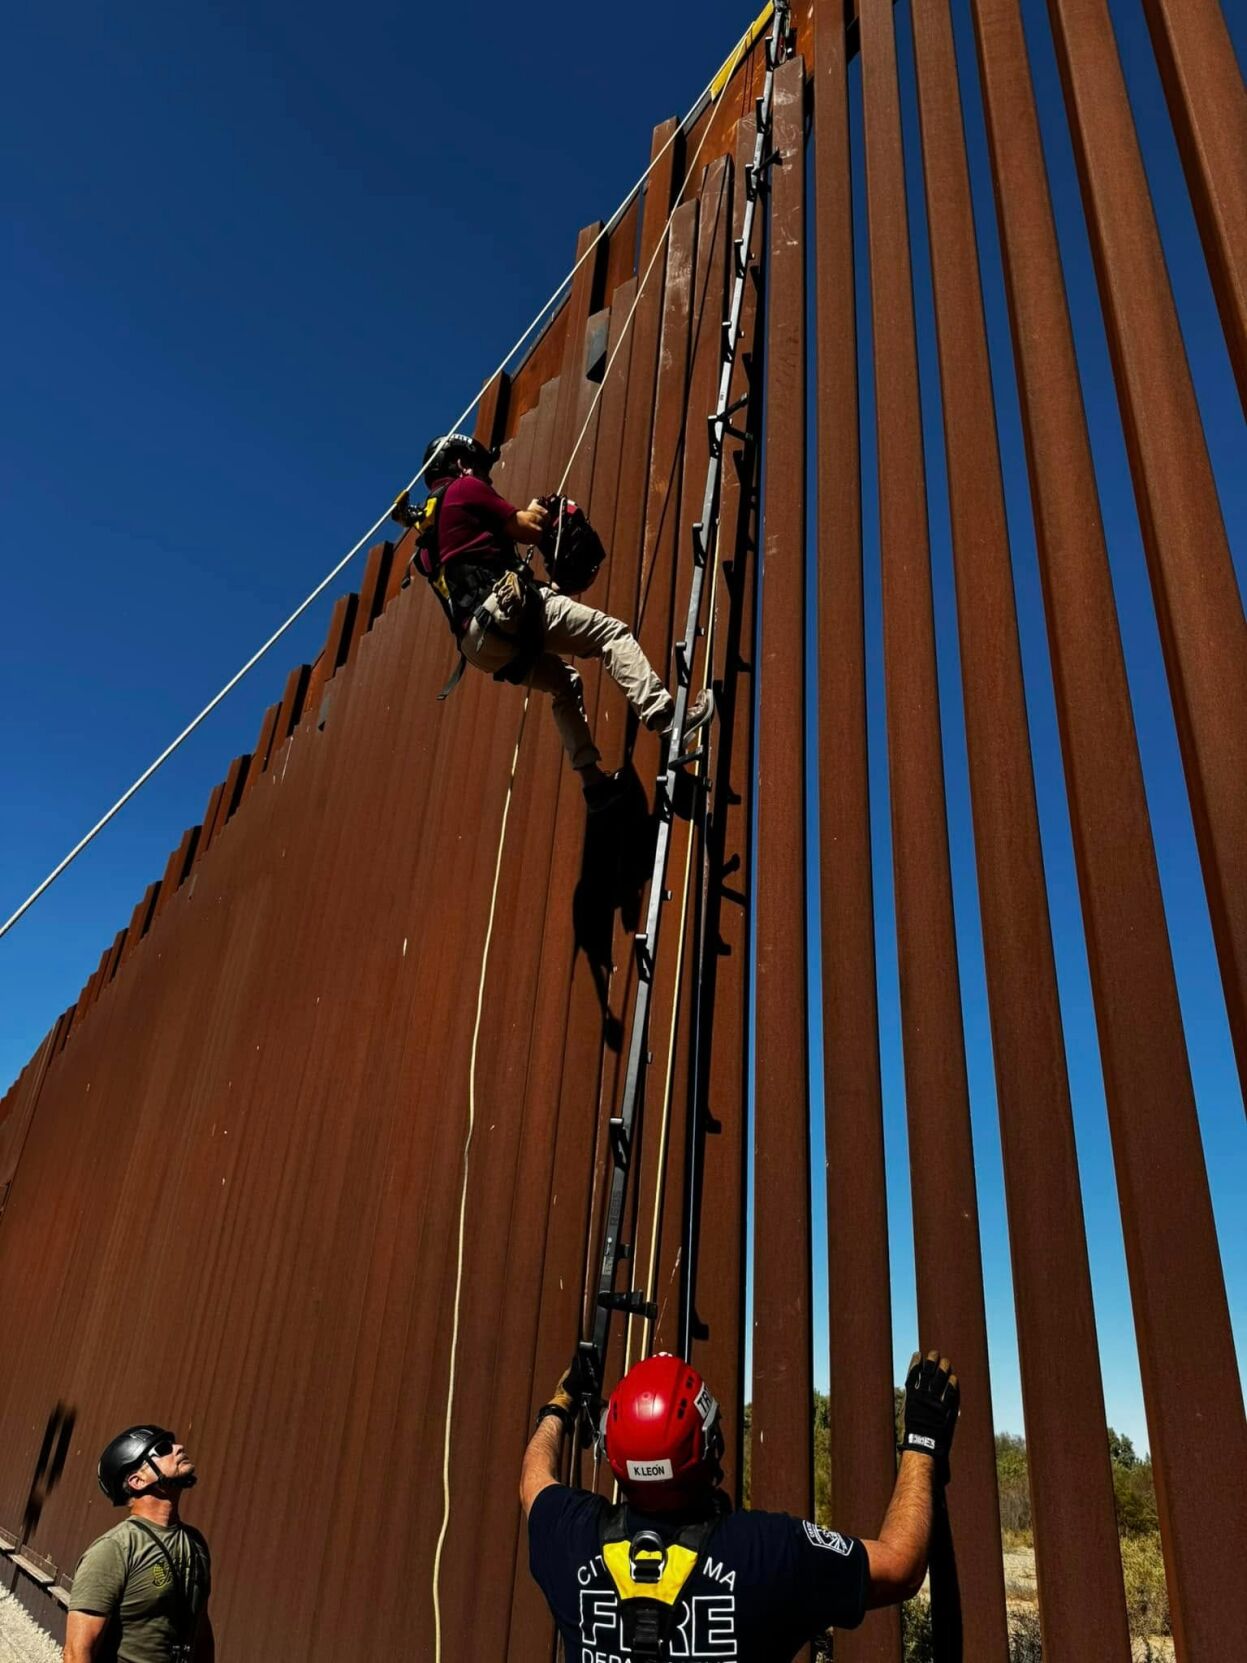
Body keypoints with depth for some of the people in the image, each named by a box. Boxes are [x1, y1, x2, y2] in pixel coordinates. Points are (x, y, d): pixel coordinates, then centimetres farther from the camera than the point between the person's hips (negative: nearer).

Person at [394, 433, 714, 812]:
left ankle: (592, 780, 14)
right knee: (612, 633, -6)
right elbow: (530, 529, 4)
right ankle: (663, 714, -23)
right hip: (505, 608, -8)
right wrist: (534, 513, 26)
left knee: (564, 683, 24)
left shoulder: (426, 536, 29)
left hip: (478, 641, 8)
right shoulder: (464, 488, 6)